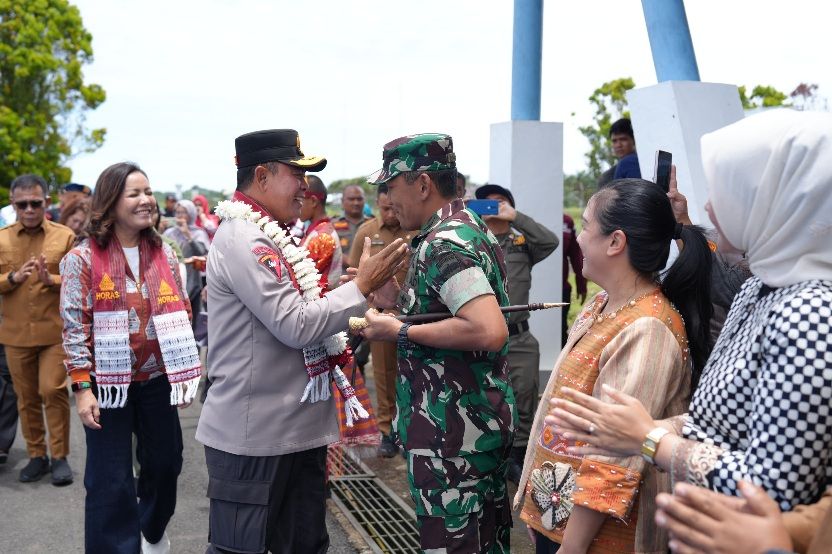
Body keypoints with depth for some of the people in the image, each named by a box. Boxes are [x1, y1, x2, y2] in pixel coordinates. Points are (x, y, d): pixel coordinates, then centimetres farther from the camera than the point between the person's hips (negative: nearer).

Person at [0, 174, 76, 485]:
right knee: (26, 397, 10)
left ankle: (60, 457, 7)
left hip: (55, 330, -3)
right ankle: (36, 456, 23)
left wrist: (52, 279, -20)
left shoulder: (65, 236, -1)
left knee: (53, 391, -7)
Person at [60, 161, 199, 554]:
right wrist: (81, 387, -12)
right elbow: (74, 326, -8)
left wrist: (185, 373, 8)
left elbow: (181, 315, 10)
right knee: (111, 479, 2)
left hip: (158, 378, 4)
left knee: (165, 463, 17)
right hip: (109, 383, -4)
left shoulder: (164, 254, 4)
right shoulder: (82, 258, -8)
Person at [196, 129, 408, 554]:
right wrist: (362, 287, -15)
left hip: (296, 430, 9)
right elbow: (296, 326, -22)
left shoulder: (268, 238, 14)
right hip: (253, 435, -9)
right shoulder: (243, 240, -18)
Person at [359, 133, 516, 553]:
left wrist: (401, 332, -22)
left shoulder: (443, 243, -19)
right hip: (487, 418, 10)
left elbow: (490, 330, -32)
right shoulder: (471, 226, 11)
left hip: (451, 431, -10)